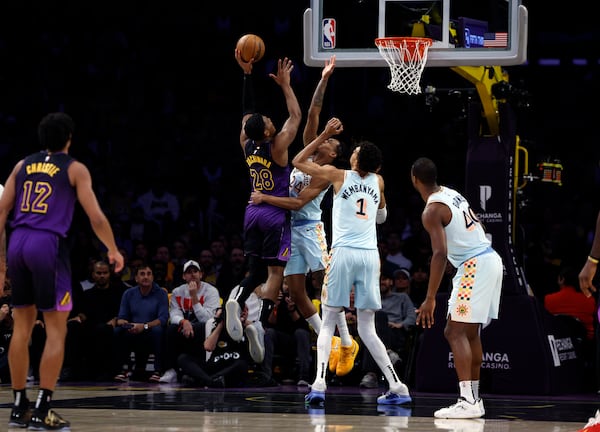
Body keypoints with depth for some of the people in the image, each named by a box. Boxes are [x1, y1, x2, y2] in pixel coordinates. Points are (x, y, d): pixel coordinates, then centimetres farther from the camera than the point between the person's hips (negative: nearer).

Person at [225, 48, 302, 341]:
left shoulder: (247, 144, 1)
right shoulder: (277, 147, -13)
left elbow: (247, 112, 12)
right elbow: (296, 116, -5)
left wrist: (247, 75, 12)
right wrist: (284, 85, 0)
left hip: (253, 211, 6)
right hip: (275, 214, -6)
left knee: (256, 271, 11)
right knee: (275, 273, -4)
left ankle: (238, 301, -19)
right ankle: (260, 327, -14)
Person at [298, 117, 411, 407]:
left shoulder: (338, 176, 2)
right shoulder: (378, 181, 14)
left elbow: (298, 161, 14)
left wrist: (325, 135, 13)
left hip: (343, 253, -3)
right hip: (370, 256, 3)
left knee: (328, 324, 3)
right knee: (367, 330, 10)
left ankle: (319, 383, -14)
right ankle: (397, 388, 2)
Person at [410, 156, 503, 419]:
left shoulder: (432, 211, -13)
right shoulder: (453, 195, 15)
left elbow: (440, 254, -22)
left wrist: (430, 299, -23)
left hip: (475, 266, -10)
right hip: (490, 258, 10)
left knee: (456, 333, -12)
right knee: (470, 333, 17)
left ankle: (467, 402, -22)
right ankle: (474, 399, 20)